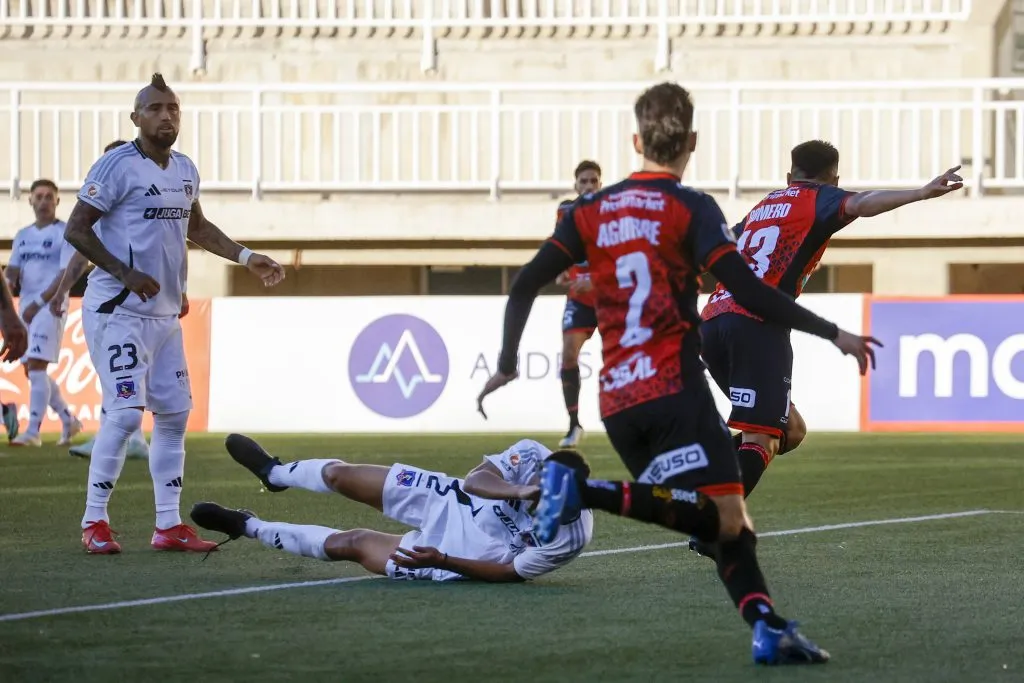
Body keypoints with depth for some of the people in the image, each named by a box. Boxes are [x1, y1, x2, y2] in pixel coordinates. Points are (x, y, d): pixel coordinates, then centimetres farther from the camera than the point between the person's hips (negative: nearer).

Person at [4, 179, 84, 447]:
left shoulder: (65, 233, -4)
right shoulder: (23, 236, 16)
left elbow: (66, 274, -12)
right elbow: (13, 269, 11)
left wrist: (39, 302, -19)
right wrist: (7, 281, -14)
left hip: (51, 307, -8)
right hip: (27, 308, 8)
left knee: (36, 367, -16)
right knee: (31, 370, 10)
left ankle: (33, 431, -18)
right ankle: (68, 420, 24)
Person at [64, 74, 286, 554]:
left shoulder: (185, 170, 12)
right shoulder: (118, 166, -13)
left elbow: (197, 227, 29)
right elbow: (76, 230, -13)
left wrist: (246, 258, 20)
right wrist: (125, 273, -20)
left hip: (164, 313, 8)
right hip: (118, 311, -8)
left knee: (174, 413, 8)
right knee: (126, 412, -13)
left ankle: (169, 525, 14)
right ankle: (94, 523, -3)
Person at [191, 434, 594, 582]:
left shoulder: (569, 537, -30)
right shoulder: (531, 456, -22)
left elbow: (510, 573, -22)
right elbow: (474, 479, -19)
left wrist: (441, 562, -27)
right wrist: (518, 490, -39)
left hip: (458, 556, -4)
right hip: (455, 504, 4)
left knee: (352, 544, 3)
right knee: (341, 476, 7)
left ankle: (250, 528, 29)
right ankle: (275, 472, 46)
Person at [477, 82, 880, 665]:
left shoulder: (592, 211, 15)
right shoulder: (691, 209, -1)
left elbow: (525, 286, 13)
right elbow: (747, 291, -13)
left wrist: (507, 366, 25)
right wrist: (833, 334, -9)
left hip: (616, 399, 7)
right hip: (674, 388, -7)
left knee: (726, 525, 7)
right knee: (725, 513, -15)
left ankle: (768, 628, -15)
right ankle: (590, 492, -27)